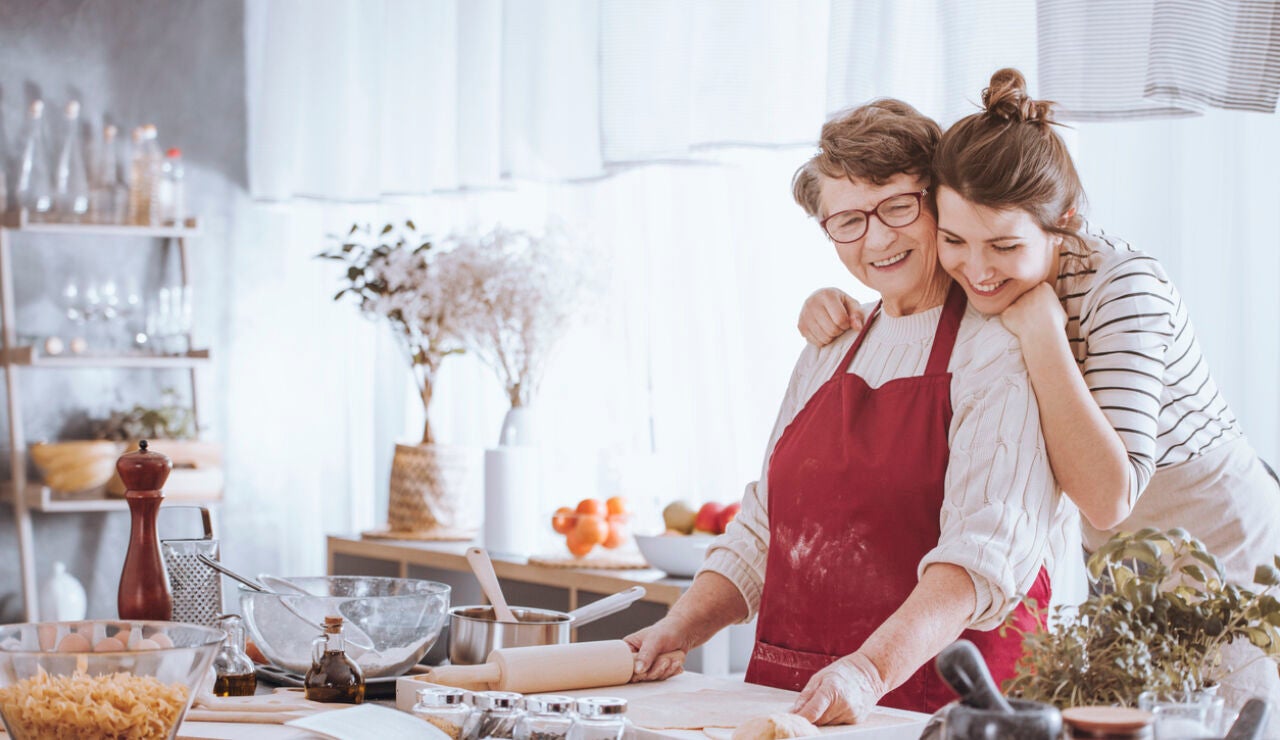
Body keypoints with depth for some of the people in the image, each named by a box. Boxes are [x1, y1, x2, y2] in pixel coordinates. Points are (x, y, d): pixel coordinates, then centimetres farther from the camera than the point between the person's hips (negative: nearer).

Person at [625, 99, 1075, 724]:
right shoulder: (828, 353, 18)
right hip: (789, 698, 6)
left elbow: (986, 549, -17)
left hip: (935, 702, -6)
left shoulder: (1002, 352, -5)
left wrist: (872, 670, -30)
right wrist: (681, 630, 7)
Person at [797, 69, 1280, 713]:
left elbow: (1107, 499, -34)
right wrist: (830, 310, -10)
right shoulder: (973, 284, -8)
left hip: (1227, 556, -6)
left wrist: (1040, 327, -33)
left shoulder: (1122, 286, -26)